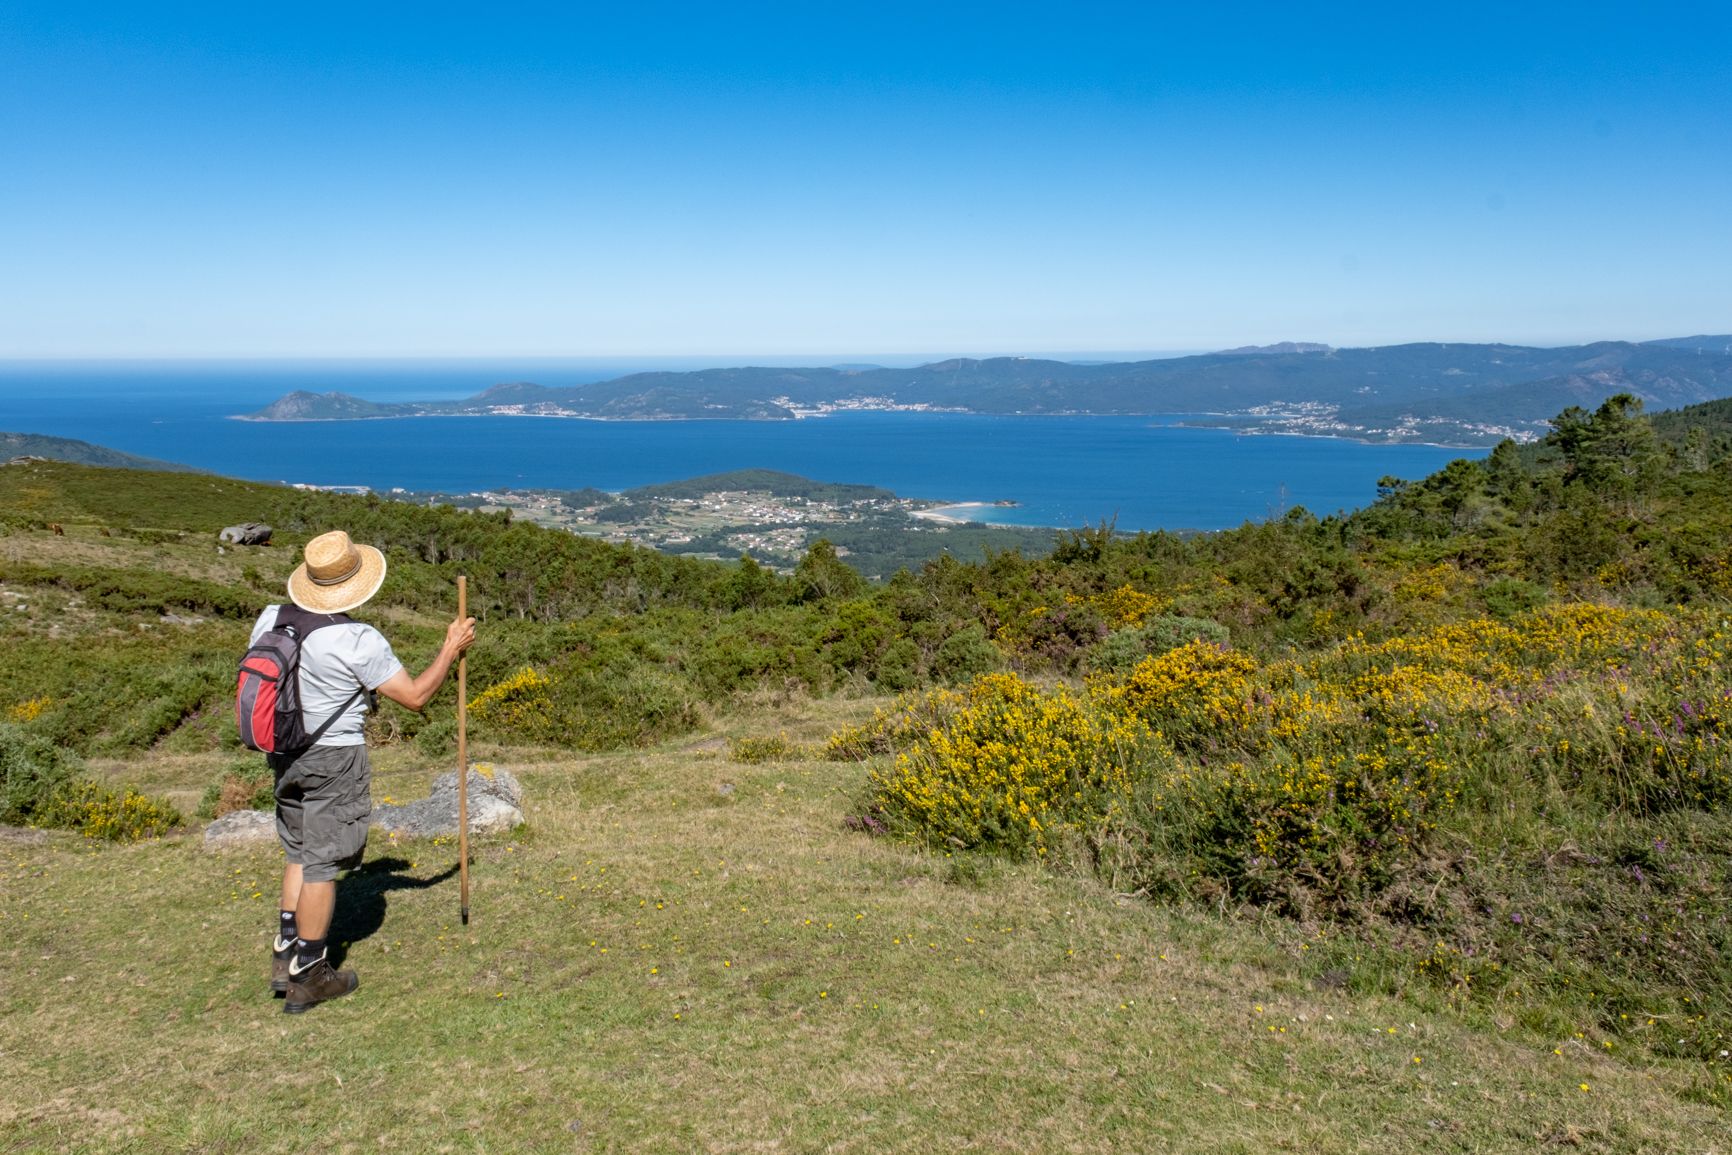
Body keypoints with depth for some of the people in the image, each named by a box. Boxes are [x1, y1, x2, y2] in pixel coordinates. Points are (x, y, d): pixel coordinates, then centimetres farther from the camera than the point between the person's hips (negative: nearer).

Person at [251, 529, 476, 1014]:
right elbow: (415, 696, -14)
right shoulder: (360, 642, -21)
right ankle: (307, 978, 12)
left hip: (283, 754, 7)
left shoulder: (270, 619, -2)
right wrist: (451, 650, -3)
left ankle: (285, 956, 24)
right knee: (322, 863, 3)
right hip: (334, 760, -7)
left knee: (299, 851, 21)